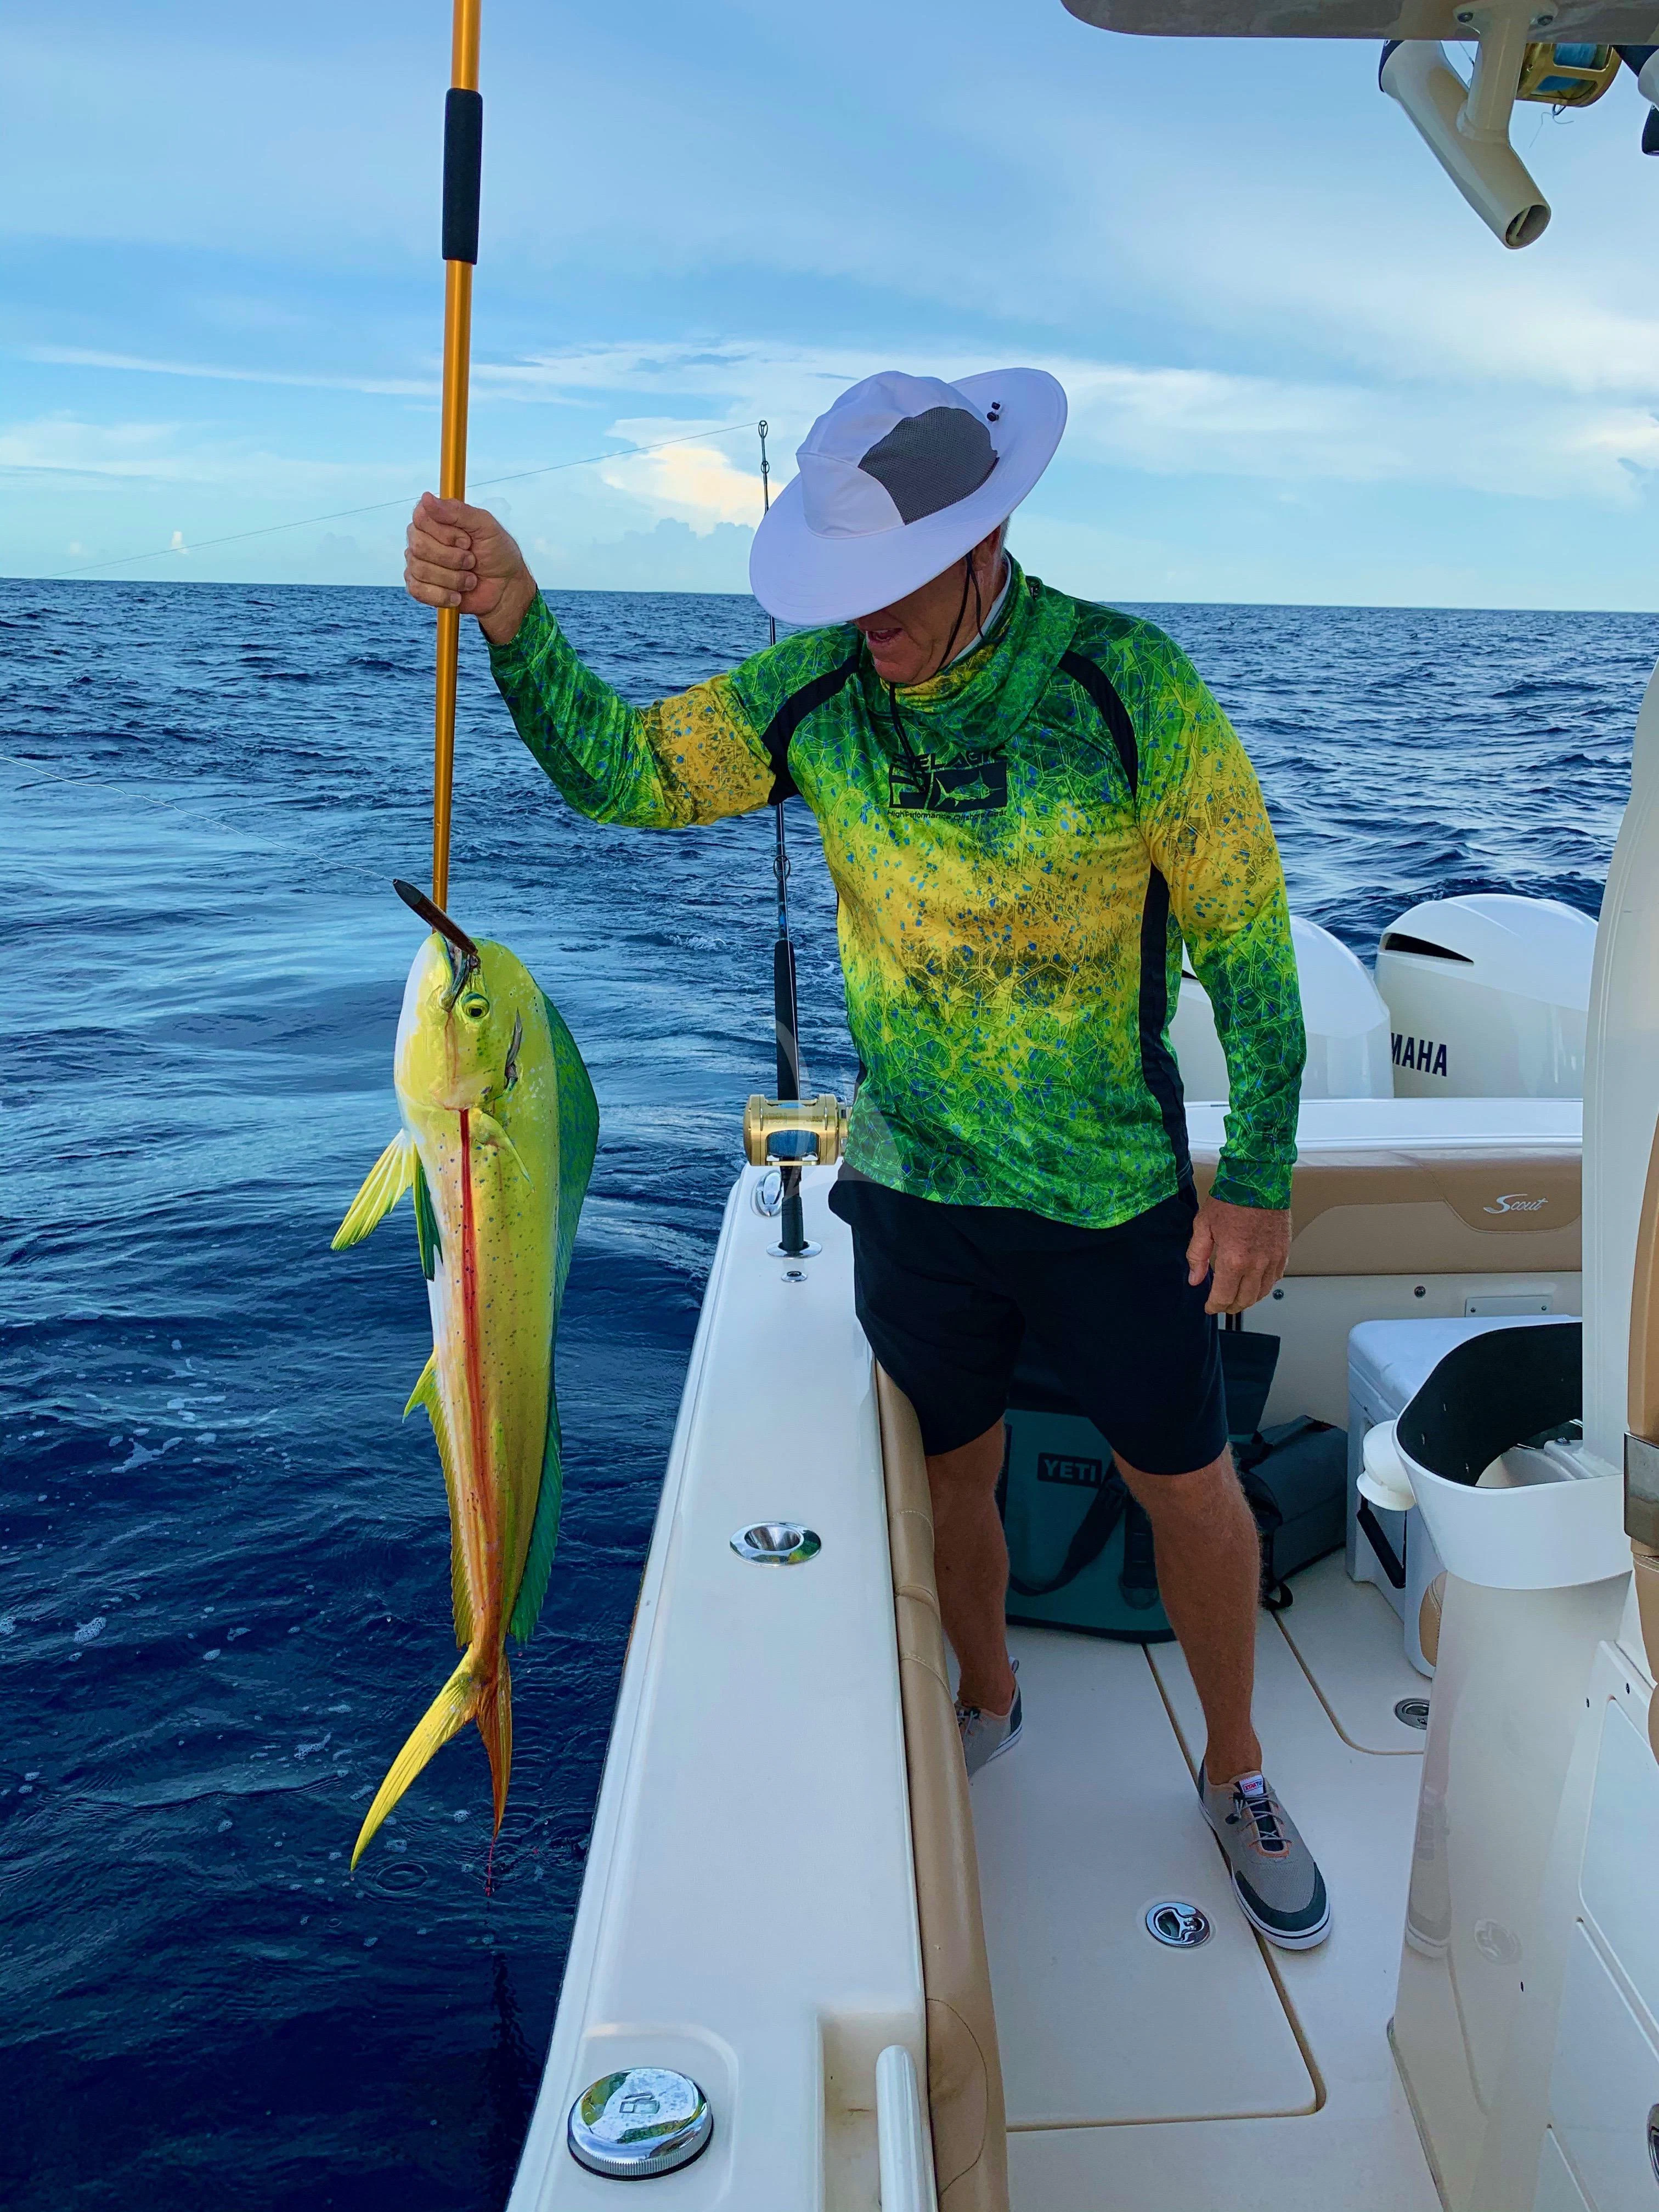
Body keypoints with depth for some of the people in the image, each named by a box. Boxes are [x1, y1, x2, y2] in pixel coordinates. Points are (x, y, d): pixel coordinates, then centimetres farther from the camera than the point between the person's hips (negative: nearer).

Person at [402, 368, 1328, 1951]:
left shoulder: (1129, 688, -18)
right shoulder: (821, 686, -8)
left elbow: (1248, 941, -11)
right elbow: (625, 772, -7)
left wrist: (1259, 1176, -8)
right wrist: (514, 619, -25)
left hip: (1113, 1197, -2)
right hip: (912, 1183, 3)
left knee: (1188, 1489, 13)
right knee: (948, 1476, 19)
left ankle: (1235, 1773, 40)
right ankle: (988, 1703, 50)